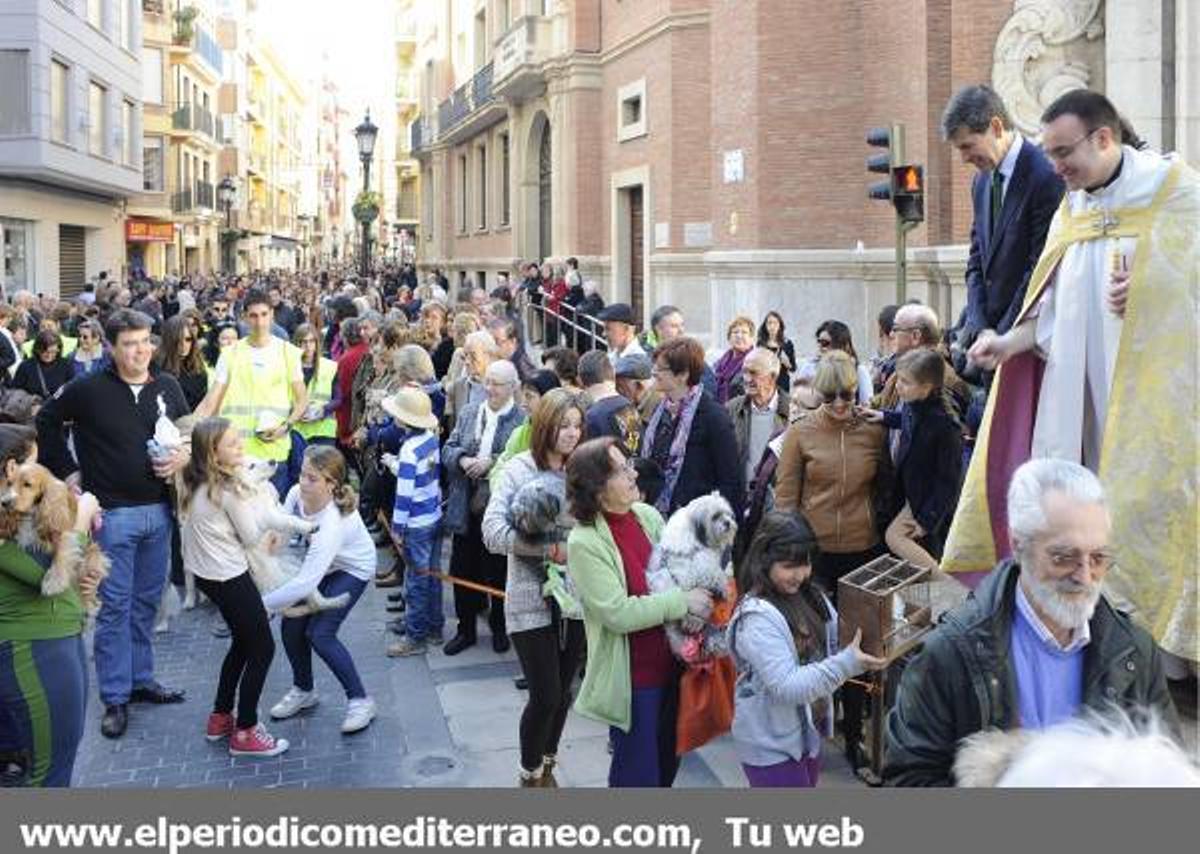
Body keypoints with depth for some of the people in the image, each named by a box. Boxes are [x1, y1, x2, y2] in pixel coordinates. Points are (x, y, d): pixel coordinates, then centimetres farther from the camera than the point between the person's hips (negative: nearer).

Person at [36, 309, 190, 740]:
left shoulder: (168, 387, 4)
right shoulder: (89, 389, -8)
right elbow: (46, 422, 4)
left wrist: (184, 456, -6)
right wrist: (67, 471, 0)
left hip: (159, 510, 4)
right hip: (113, 512, -4)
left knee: (147, 601, 15)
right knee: (114, 606, 1)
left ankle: (140, 679, 29)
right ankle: (115, 698, 10)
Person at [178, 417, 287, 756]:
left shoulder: (197, 484, 3)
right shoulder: (231, 490, -21)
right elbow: (251, 537, -12)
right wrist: (255, 502, 1)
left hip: (206, 573, 9)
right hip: (230, 578, -9)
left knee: (243, 642, 23)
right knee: (262, 648, 3)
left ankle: (220, 718, 31)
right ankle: (245, 733, 8)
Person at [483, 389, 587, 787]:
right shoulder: (519, 469, -7)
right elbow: (493, 531, -16)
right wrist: (550, 549, -21)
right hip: (532, 600, -3)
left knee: (563, 692, 15)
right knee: (546, 696, -2)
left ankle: (546, 766, 39)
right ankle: (530, 776, 23)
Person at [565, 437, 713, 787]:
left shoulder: (647, 515, -1)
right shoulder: (584, 542, -19)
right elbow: (618, 613, -23)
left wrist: (705, 594, -7)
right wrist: (683, 602, -20)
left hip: (670, 663, 6)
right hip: (631, 676, -6)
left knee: (667, 762, 22)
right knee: (638, 773, 7)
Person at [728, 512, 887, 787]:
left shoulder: (810, 596, -2)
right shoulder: (757, 618, -27)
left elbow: (834, 644, 10)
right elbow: (786, 687, -31)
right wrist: (848, 664, -35)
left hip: (808, 731, 8)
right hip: (771, 744, -8)